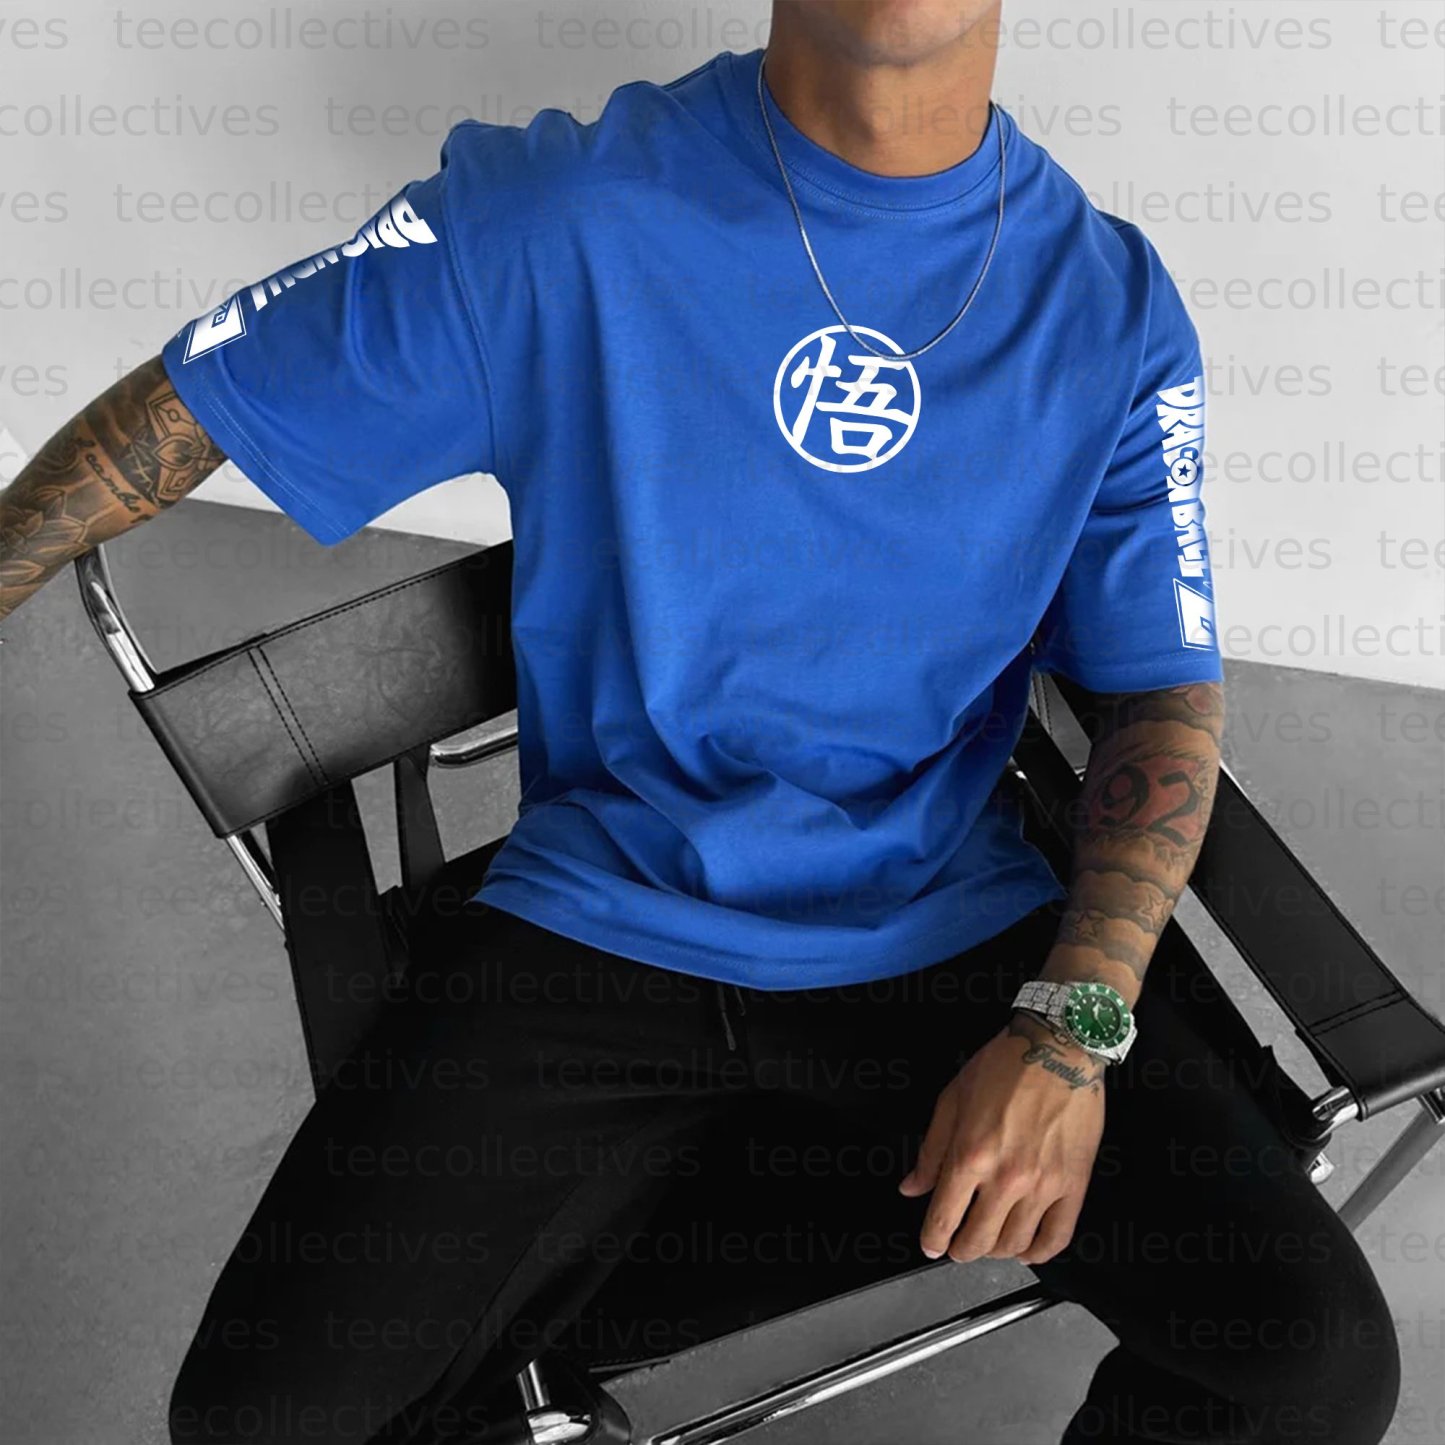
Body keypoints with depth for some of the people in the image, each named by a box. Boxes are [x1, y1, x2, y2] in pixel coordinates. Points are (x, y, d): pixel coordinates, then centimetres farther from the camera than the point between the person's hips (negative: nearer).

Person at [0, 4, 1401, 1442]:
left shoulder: (1112, 306, -1)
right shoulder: (547, 217, -8)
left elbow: (1165, 694, 2)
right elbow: (180, 414, 0)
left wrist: (1072, 1029, -12)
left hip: (953, 935, 2)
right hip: (600, 925, -1)